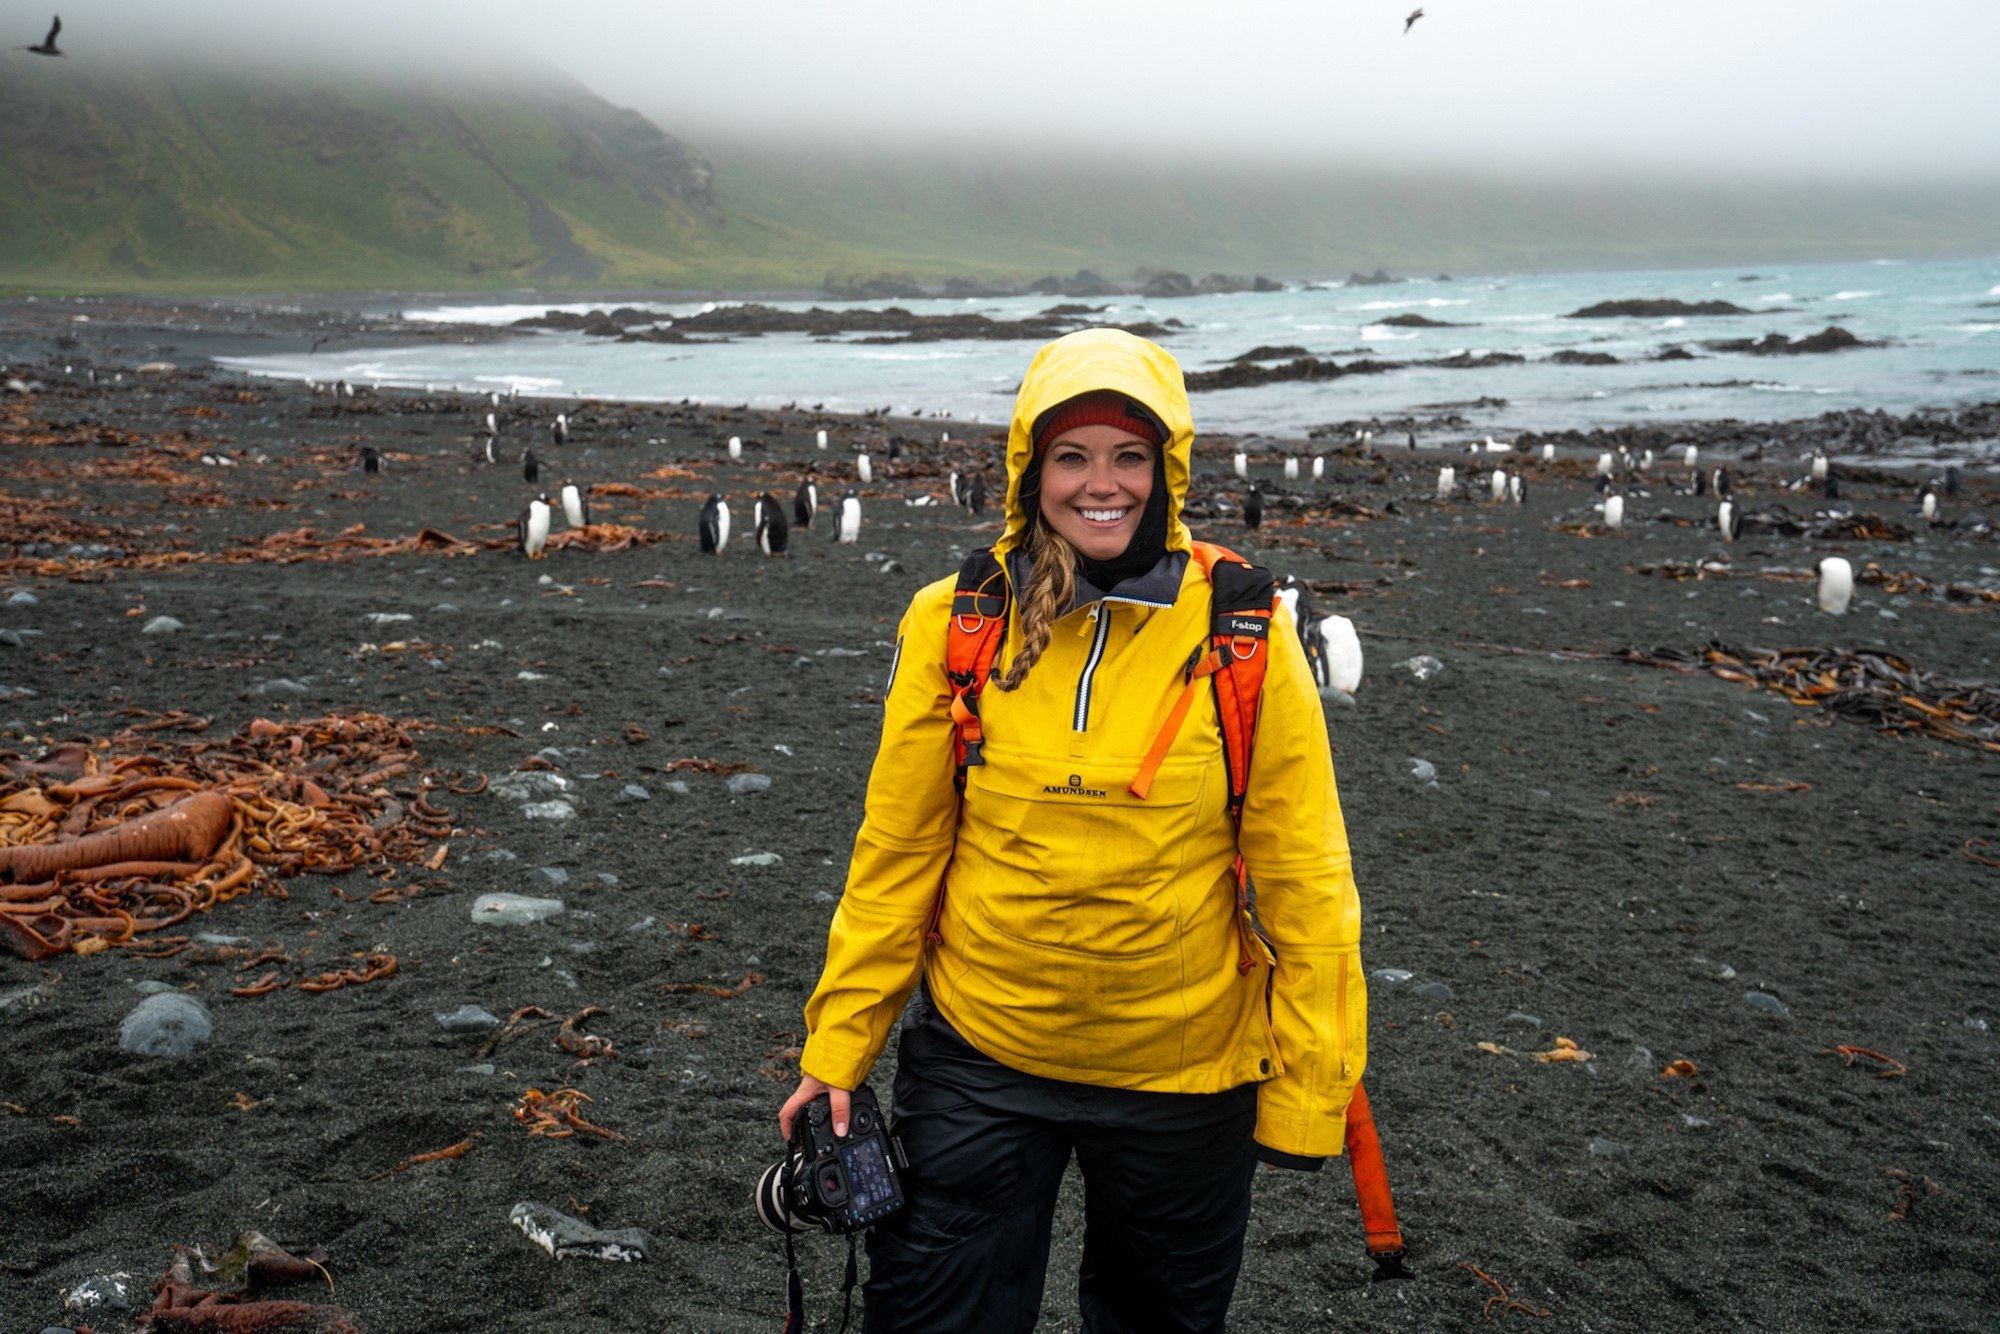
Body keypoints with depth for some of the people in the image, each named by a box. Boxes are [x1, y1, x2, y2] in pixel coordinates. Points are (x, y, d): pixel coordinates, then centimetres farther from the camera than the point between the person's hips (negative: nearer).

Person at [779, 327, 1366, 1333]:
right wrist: (837, 1046, 1)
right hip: (978, 1055, 0)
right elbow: (895, 853, -1)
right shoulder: (952, 623, -7)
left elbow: (1304, 878, -6)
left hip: (1182, 1070, 0)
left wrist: (1306, 1087, -6)